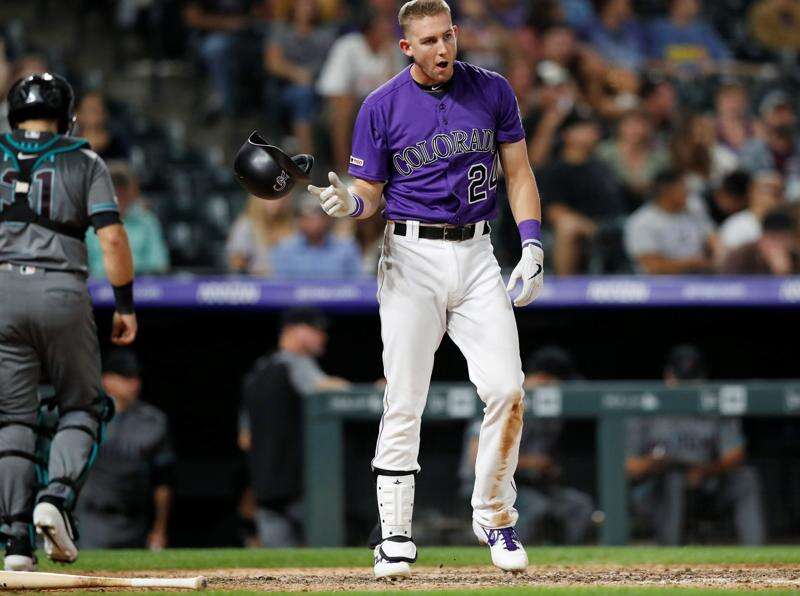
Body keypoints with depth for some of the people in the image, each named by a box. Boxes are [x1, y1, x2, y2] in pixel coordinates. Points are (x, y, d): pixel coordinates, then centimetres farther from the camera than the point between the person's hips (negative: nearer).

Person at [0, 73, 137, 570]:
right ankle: (58, 496, -11)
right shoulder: (85, 163, 8)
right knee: (82, 406, 14)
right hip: (63, 291, -1)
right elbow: (112, 237, -2)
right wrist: (126, 306, 3)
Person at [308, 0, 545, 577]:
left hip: (477, 255, 2)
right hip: (412, 257, -2)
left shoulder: (493, 91, 5)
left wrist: (532, 245, -2)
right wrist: (348, 204, -19)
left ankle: (495, 515, 8)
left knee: (506, 389, -9)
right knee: (404, 402, -4)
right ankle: (395, 536, 2)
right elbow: (370, 195, 4)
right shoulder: (382, 106, 0)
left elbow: (519, 172, 10)